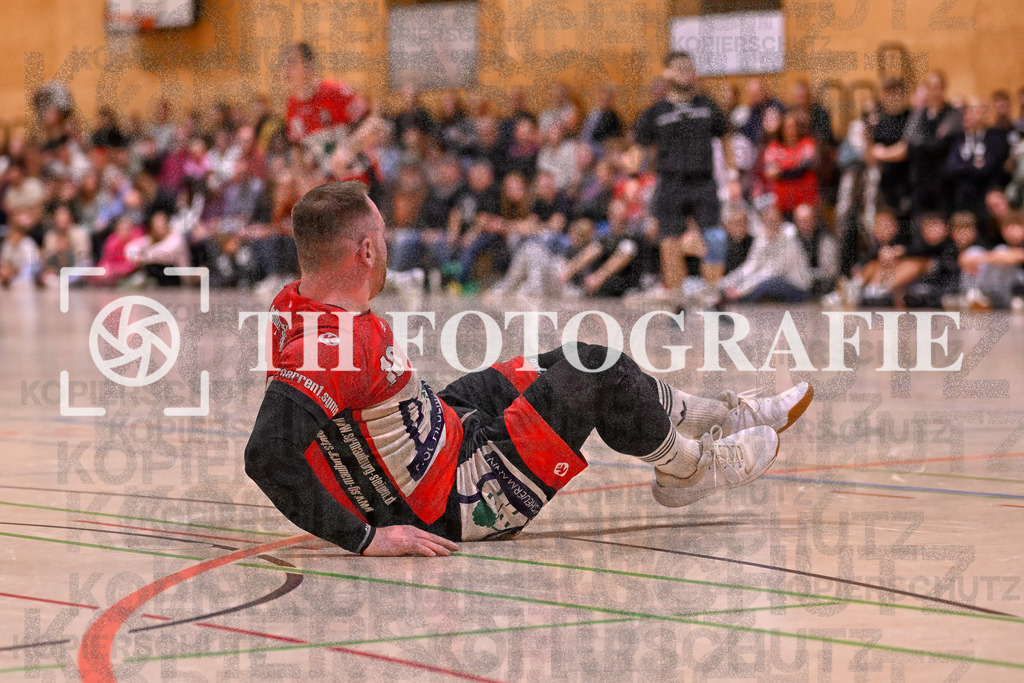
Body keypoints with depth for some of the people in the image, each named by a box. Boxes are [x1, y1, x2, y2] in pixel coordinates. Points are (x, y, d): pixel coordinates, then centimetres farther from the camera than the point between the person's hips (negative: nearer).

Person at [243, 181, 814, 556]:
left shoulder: (297, 304, -3)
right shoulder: (337, 341, -32)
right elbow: (268, 453, -41)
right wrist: (363, 537, -35)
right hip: (456, 508, -10)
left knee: (568, 364, 20)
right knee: (597, 374, -3)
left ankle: (727, 416, 37)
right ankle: (691, 467, 25)